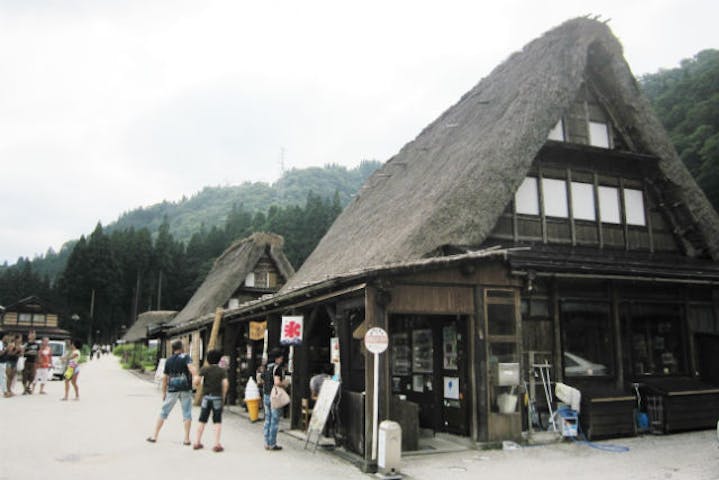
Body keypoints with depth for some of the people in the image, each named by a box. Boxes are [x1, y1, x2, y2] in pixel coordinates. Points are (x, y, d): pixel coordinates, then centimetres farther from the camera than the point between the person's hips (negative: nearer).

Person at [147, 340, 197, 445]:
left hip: (172, 389, 3)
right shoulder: (185, 357, -4)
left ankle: (154, 436, 16)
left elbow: (164, 378, 11)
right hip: (186, 389, -3)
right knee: (187, 414, 4)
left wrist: (164, 393, 18)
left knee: (163, 412, 13)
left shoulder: (168, 361, 9)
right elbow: (191, 367, -22)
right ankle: (186, 439, 4)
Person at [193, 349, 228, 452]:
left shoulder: (204, 369, 1)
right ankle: (217, 444, -3)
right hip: (217, 397, -1)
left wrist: (197, 385, 13)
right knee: (217, 422, 3)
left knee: (202, 421, 12)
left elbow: (196, 381, -10)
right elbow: (225, 384, -11)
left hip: (206, 397, 1)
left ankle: (198, 442, 18)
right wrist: (223, 396, 1)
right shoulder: (222, 370, 0)